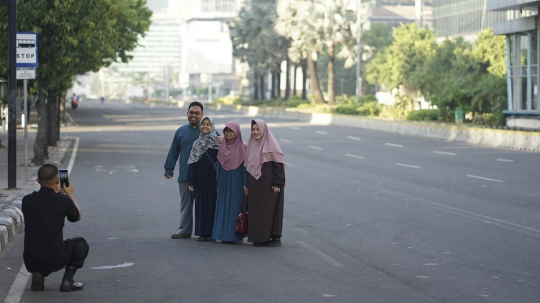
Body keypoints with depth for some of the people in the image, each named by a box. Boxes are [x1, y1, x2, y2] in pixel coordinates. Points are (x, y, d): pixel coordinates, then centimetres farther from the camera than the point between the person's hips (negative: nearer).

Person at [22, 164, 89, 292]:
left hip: (30, 262, 3)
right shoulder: (63, 201, -9)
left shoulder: (27, 200, 0)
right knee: (80, 244, 25)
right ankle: (67, 280, 10)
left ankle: (38, 274, 9)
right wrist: (70, 195, 25)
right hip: (55, 260, -3)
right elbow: (77, 217, 13)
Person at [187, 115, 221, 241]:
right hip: (200, 179, 3)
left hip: (213, 179, -3)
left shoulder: (218, 142, -3)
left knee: (213, 203, 0)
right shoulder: (197, 144, 8)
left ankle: (212, 232, 6)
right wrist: (191, 182, 4)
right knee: (201, 204, 4)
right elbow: (192, 163, 8)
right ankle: (202, 232, 10)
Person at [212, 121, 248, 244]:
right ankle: (226, 235, 9)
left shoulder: (242, 147, -5)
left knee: (237, 207, -2)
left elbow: (245, 166, -7)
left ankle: (238, 235, 2)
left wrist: (245, 184, -12)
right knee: (224, 208, 4)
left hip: (237, 182, -5)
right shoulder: (222, 147, 9)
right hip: (224, 182, 5)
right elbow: (219, 166, 12)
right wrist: (218, 185, 11)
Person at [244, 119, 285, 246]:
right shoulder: (252, 145, 10)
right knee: (256, 210, 5)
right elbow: (248, 165, 14)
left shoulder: (271, 145, -9)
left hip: (269, 185, -6)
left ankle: (275, 237, 5)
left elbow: (279, 165, -12)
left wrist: (277, 183, -17)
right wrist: (247, 184, 12)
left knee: (271, 209, -2)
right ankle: (259, 237, 11)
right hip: (255, 186, 6)